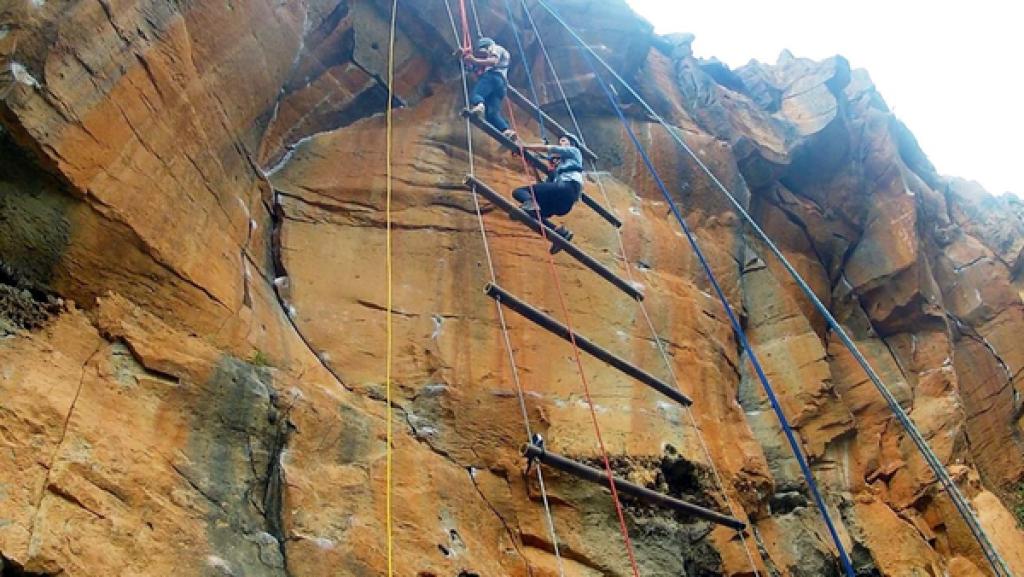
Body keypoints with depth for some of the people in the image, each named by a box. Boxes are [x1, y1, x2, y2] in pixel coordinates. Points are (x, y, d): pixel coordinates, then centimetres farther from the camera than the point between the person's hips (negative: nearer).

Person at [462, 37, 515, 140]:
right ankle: (506, 130, -29)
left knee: (475, 94, -29)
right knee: (492, 113, -8)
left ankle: (479, 105, -62)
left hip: (493, 75, -8)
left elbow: (494, 61, -3)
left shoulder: (496, 48, 21)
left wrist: (475, 61, -3)